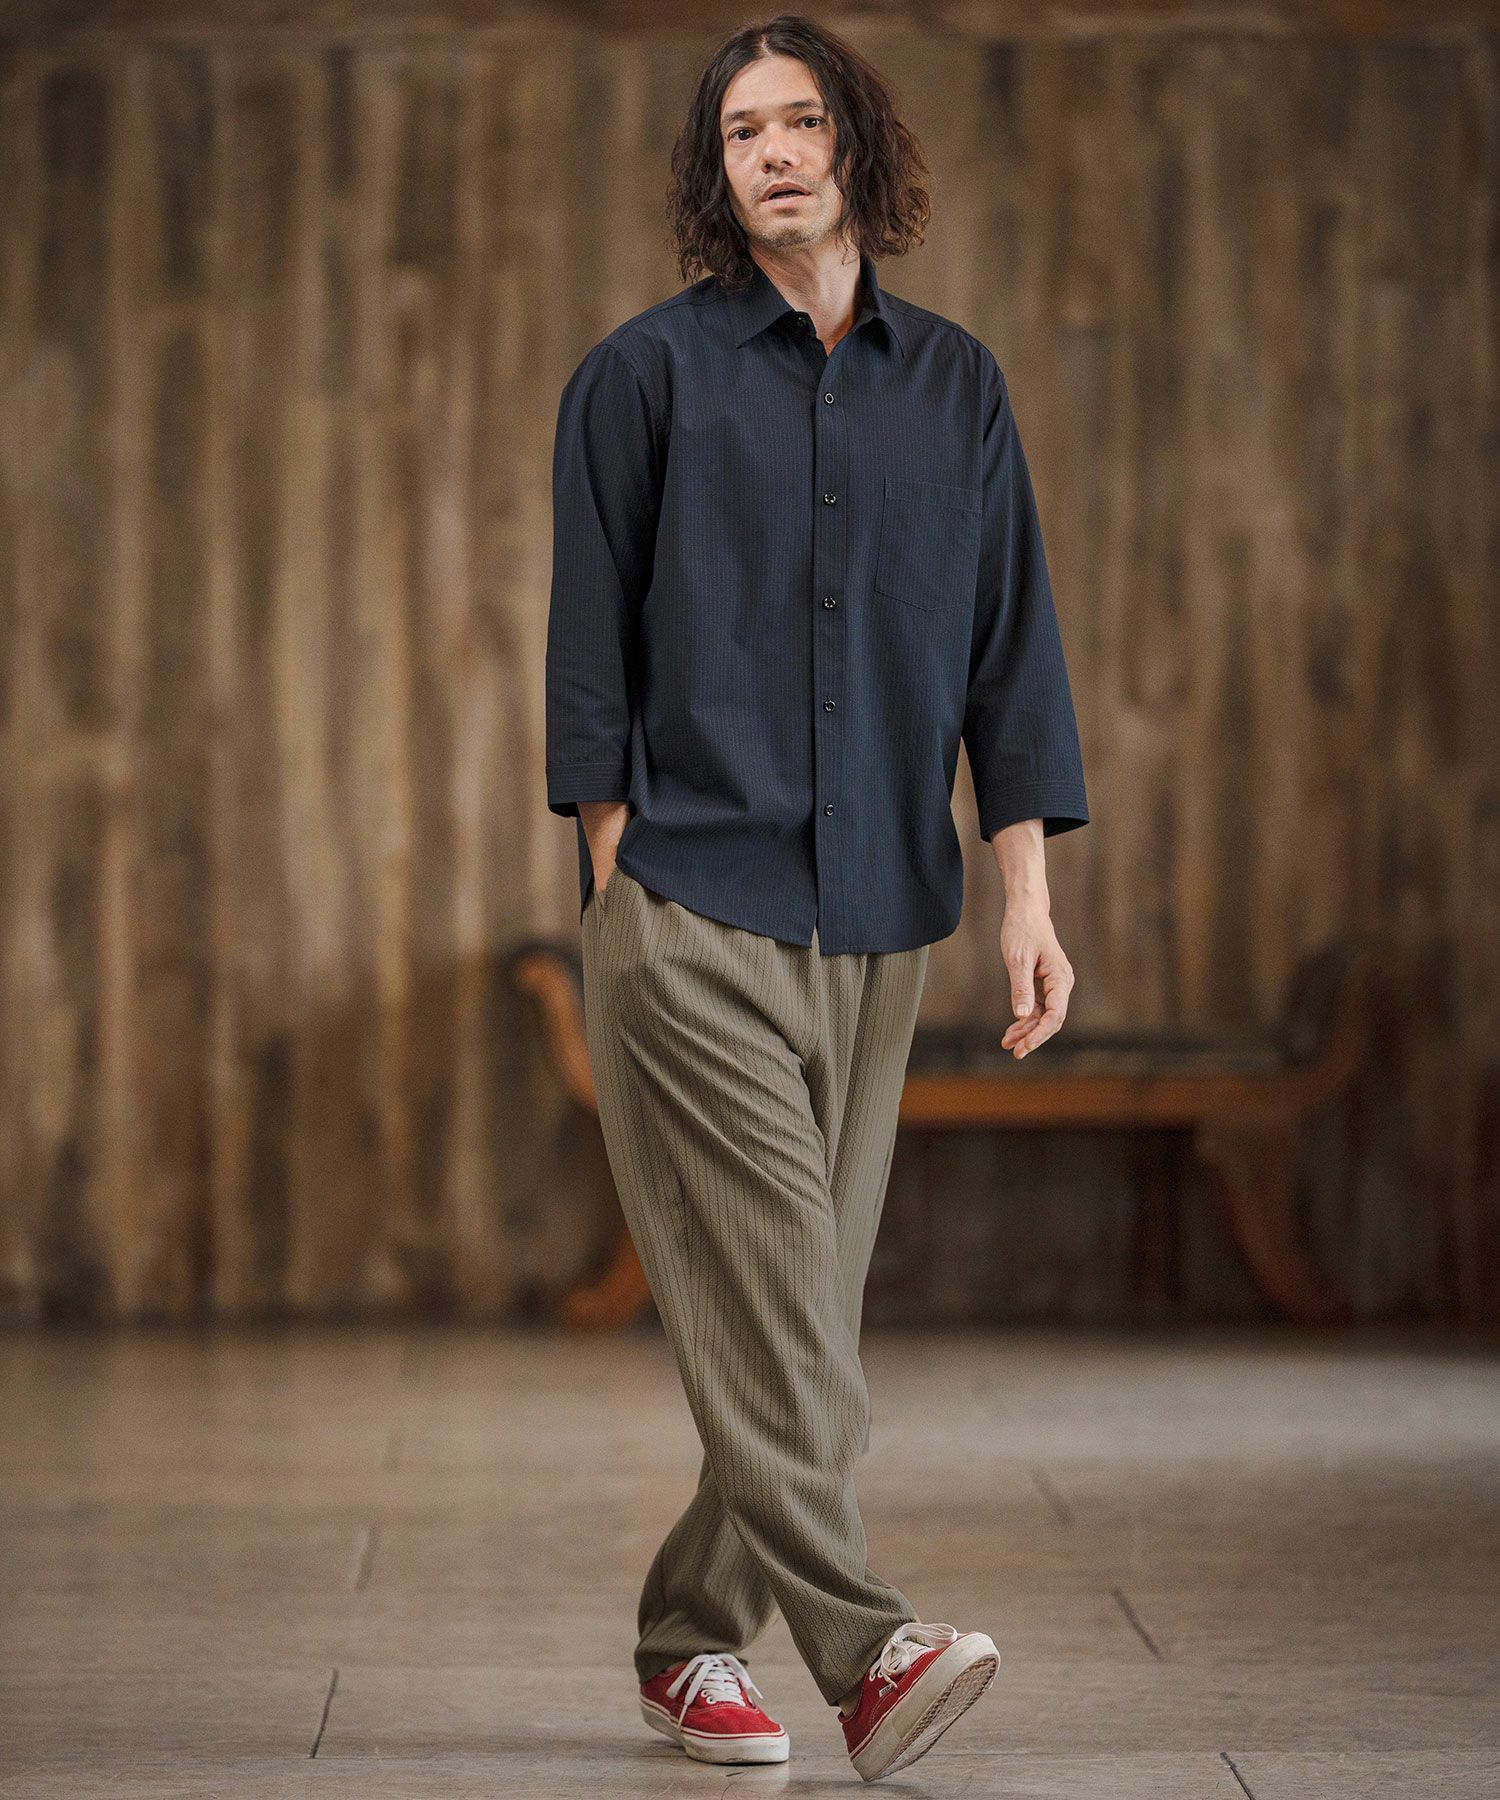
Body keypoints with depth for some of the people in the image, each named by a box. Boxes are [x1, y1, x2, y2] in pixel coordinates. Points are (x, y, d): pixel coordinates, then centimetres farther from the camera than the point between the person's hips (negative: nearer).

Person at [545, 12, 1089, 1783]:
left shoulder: (955, 386, 12)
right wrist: (616, 875, -2)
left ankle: (689, 1642, 16)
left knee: (802, 1303, 5)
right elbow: (590, 643, 4)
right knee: (761, 1290, -13)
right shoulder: (644, 373, 4)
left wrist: (1026, 888, 4)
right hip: (690, 906, -4)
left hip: (876, 917, 4)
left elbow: (1008, 644, 11)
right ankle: (863, 1649, -18)